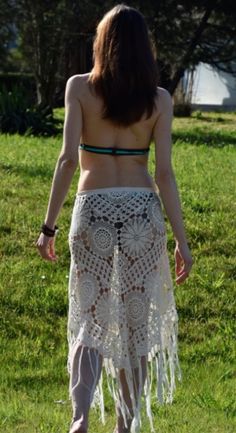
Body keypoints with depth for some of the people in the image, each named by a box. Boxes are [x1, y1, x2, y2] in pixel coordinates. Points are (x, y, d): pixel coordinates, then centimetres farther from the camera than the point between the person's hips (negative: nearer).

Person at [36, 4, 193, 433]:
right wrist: (181, 240, 1)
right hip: (142, 210, 1)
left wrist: (49, 225, -5)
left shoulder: (80, 88, -2)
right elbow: (164, 173, -4)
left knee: (88, 319, 5)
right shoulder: (159, 99, 0)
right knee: (136, 325, 11)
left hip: (93, 209, 0)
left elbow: (68, 158, -9)